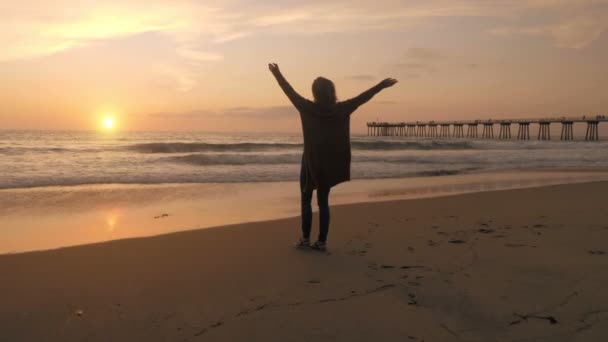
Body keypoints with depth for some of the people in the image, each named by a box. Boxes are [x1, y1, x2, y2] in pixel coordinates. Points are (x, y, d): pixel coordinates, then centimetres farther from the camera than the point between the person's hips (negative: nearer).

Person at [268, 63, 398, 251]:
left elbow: (290, 92, 0)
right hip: (329, 164, 3)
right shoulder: (341, 110, -5)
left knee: (306, 200, 10)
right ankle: (322, 241, 10)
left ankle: (305, 238, 8)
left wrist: (277, 74, 13)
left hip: (311, 163, -3)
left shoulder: (308, 108, -10)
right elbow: (363, 97, 3)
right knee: (323, 202, 10)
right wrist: (382, 85, 14)